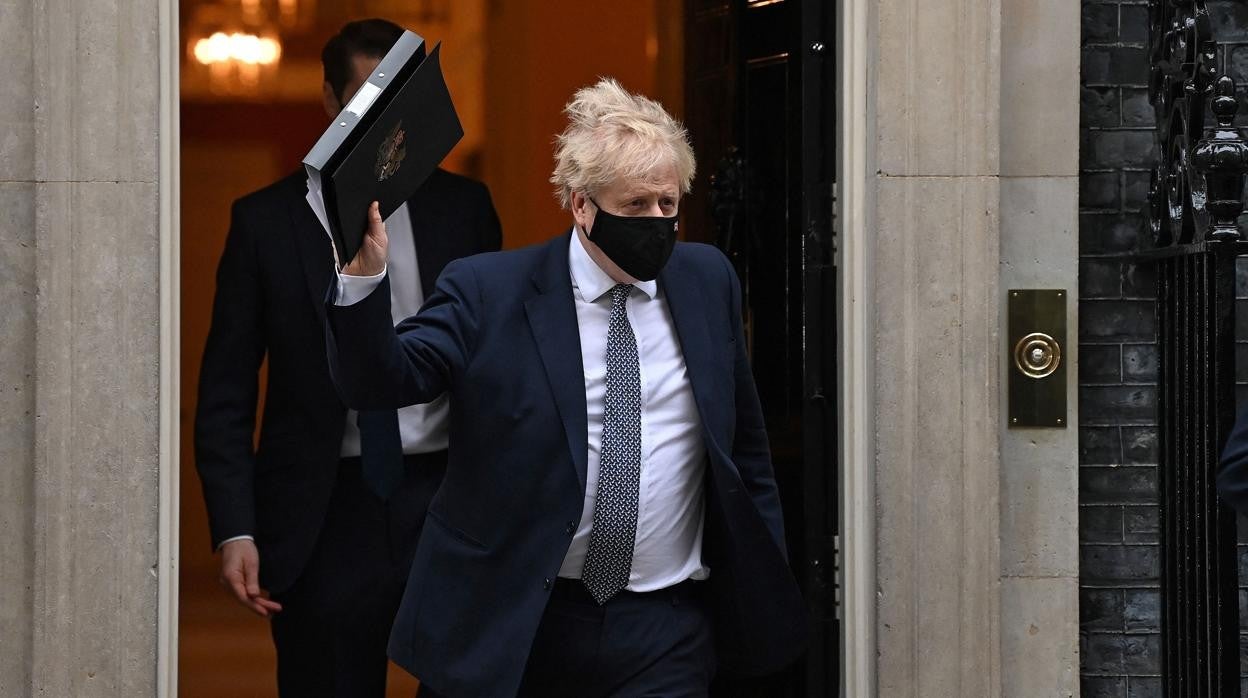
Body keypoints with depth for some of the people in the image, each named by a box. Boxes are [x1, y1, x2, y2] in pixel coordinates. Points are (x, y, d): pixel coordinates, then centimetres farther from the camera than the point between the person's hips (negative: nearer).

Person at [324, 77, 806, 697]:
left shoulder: (708, 280, 7)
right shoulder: (487, 292, -5)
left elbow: (745, 444, 15)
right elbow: (379, 382, -13)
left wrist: (766, 580, 16)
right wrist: (363, 278, -30)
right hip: (513, 627, -2)